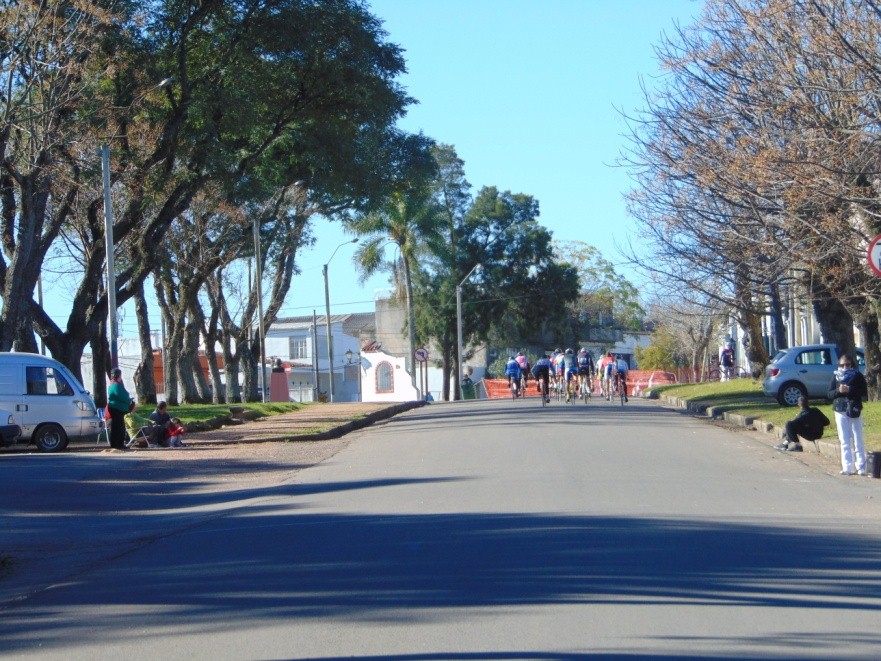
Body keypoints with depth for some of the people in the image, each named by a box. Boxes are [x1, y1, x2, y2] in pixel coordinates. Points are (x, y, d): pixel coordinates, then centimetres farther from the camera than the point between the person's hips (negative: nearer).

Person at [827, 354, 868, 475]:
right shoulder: (836, 376, 5)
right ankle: (847, 468, 6)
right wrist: (838, 391, -15)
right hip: (840, 412, 2)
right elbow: (829, 394, 4)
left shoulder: (858, 376, -1)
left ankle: (861, 467, 4)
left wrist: (850, 390, -19)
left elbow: (864, 393, -7)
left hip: (855, 412, -2)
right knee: (844, 441, 4)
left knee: (858, 440, 1)